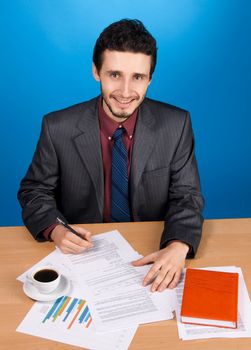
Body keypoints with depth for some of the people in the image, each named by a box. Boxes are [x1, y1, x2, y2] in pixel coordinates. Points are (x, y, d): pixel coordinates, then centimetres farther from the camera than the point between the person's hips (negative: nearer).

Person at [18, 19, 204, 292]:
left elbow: (186, 196, -6)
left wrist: (178, 247, -26)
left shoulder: (176, 125, -9)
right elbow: (34, 190, 1)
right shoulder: (58, 128, -11)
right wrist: (54, 229, -21)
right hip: (82, 252, -1)